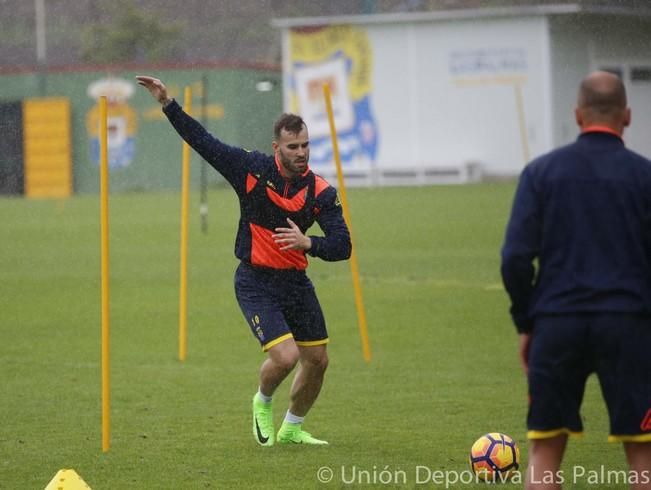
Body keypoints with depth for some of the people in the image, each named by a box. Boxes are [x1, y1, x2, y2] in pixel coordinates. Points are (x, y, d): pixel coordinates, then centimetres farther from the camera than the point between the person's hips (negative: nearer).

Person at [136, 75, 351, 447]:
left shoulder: (321, 193, -7)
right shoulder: (253, 170, -10)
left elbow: (342, 246, -13)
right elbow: (204, 142, -3)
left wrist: (308, 243, -32)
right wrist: (168, 104, -7)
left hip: (296, 282, 4)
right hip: (256, 283, -4)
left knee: (317, 361, 11)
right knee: (285, 356, -19)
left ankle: (292, 429, 36)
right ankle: (263, 403, 16)